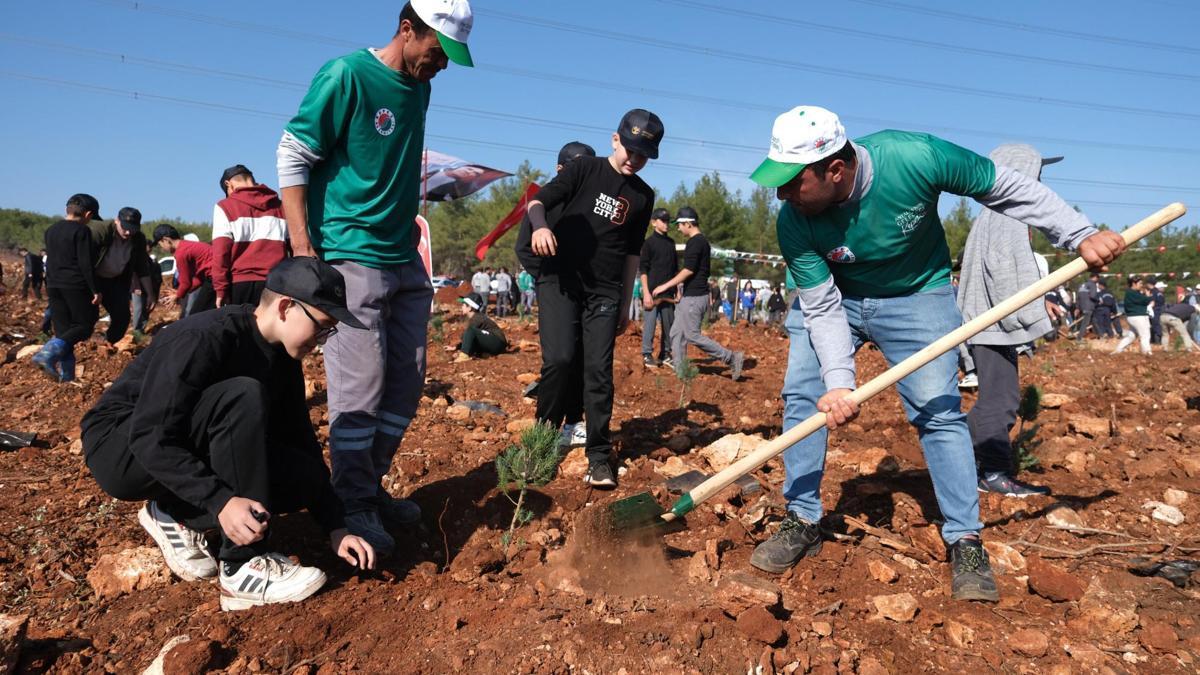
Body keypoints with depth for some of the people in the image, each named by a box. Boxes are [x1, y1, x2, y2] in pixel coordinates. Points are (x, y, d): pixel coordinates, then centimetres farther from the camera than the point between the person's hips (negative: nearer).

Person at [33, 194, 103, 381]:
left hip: (53, 286, 8)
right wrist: (95, 290, -12)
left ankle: (66, 374, 6)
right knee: (84, 325, 2)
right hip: (76, 286, -8)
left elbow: (50, 261, 21)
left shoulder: (51, 230, 14)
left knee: (63, 330, 10)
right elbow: (86, 264, -15)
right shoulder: (81, 231, -11)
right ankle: (49, 353, -19)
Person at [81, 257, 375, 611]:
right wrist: (220, 501, -39)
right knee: (243, 398, -33)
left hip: (191, 453, 7)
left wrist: (336, 529, -3)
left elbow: (302, 443, 3)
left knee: (307, 477, -14)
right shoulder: (204, 338, -25)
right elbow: (150, 438, -30)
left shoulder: (282, 360, -1)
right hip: (120, 451, -7)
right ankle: (243, 568, -26)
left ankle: (176, 515, 3)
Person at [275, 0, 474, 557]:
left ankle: (371, 486, 23)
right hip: (351, 257, -7)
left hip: (406, 260, 8)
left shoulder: (419, 87, 11)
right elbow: (292, 156, -10)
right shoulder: (346, 74, -10)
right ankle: (355, 508, 5)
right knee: (360, 385, -7)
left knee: (406, 383, 9)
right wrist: (302, 250, -16)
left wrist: (408, 228, 15)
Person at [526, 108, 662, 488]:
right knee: (559, 359, -16)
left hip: (604, 291, 3)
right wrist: (541, 226, -26)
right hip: (560, 281, -2)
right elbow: (539, 201, -3)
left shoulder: (643, 197, 11)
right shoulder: (585, 169, 2)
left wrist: (625, 304, 16)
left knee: (599, 370, -3)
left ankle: (599, 458, 5)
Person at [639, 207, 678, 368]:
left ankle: (665, 355, 17)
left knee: (669, 325, 8)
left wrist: (677, 290, 15)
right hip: (653, 291, -6)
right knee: (650, 324, -4)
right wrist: (646, 293, -13)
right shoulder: (649, 242, -4)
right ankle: (647, 355, 6)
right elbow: (643, 269, -7)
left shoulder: (671, 242, 14)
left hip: (668, 293, 6)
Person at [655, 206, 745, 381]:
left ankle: (732, 358, -2)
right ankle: (680, 373, 13)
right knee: (677, 333, 11)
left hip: (694, 297, -11)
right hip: (691, 296, 11)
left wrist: (666, 286, -15)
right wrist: (683, 291, 25)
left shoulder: (695, 242, -15)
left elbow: (688, 270, -20)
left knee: (693, 335, -7)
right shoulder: (702, 241, 17)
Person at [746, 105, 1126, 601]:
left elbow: (1003, 187, -17)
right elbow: (822, 308, -21)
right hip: (831, 297, 2)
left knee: (938, 410, -6)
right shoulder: (793, 222, -27)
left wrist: (1080, 234, -17)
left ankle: (966, 542, 8)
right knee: (803, 396, -7)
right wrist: (839, 382, -32)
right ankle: (802, 523, 7)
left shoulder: (915, 158, -32)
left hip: (917, 296, -1)